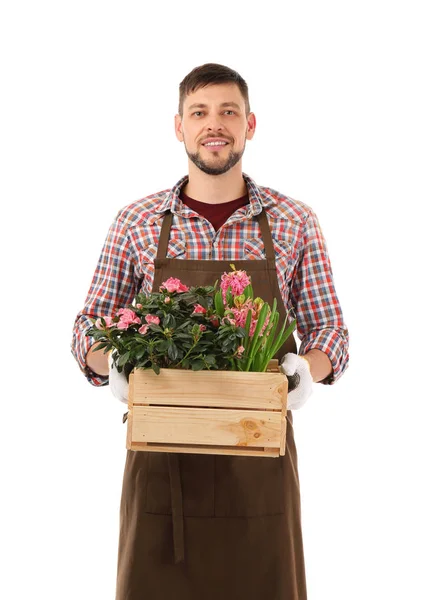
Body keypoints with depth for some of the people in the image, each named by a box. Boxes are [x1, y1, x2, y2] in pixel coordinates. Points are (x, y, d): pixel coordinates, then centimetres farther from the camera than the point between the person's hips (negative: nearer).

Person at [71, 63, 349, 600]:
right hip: (161, 451, 0)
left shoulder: (294, 223, 5)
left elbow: (329, 330, 7)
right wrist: (111, 362, -13)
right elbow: (88, 328, 9)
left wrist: (306, 368, -14)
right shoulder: (136, 223, 5)